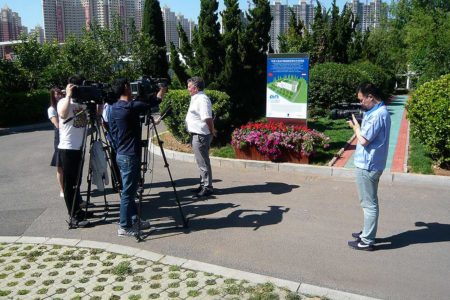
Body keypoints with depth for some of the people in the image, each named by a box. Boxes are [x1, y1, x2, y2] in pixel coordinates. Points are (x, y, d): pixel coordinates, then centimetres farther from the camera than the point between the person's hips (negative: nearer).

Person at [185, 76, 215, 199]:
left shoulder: (202, 99, -17)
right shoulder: (196, 98, 16)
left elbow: (207, 118, -24)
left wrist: (211, 131, -13)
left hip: (201, 135, -11)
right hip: (196, 134, 11)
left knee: (203, 162, -4)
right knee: (201, 162, 17)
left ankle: (207, 187, 4)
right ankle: (203, 185, 27)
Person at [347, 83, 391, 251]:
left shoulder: (378, 115, -21)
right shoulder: (377, 112, 11)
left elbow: (363, 140, -23)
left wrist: (355, 125, -9)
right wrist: (357, 125, 1)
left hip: (368, 165, -10)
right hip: (370, 164, 10)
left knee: (369, 204, -1)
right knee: (369, 202, 20)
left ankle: (367, 241, 9)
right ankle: (367, 233, 34)